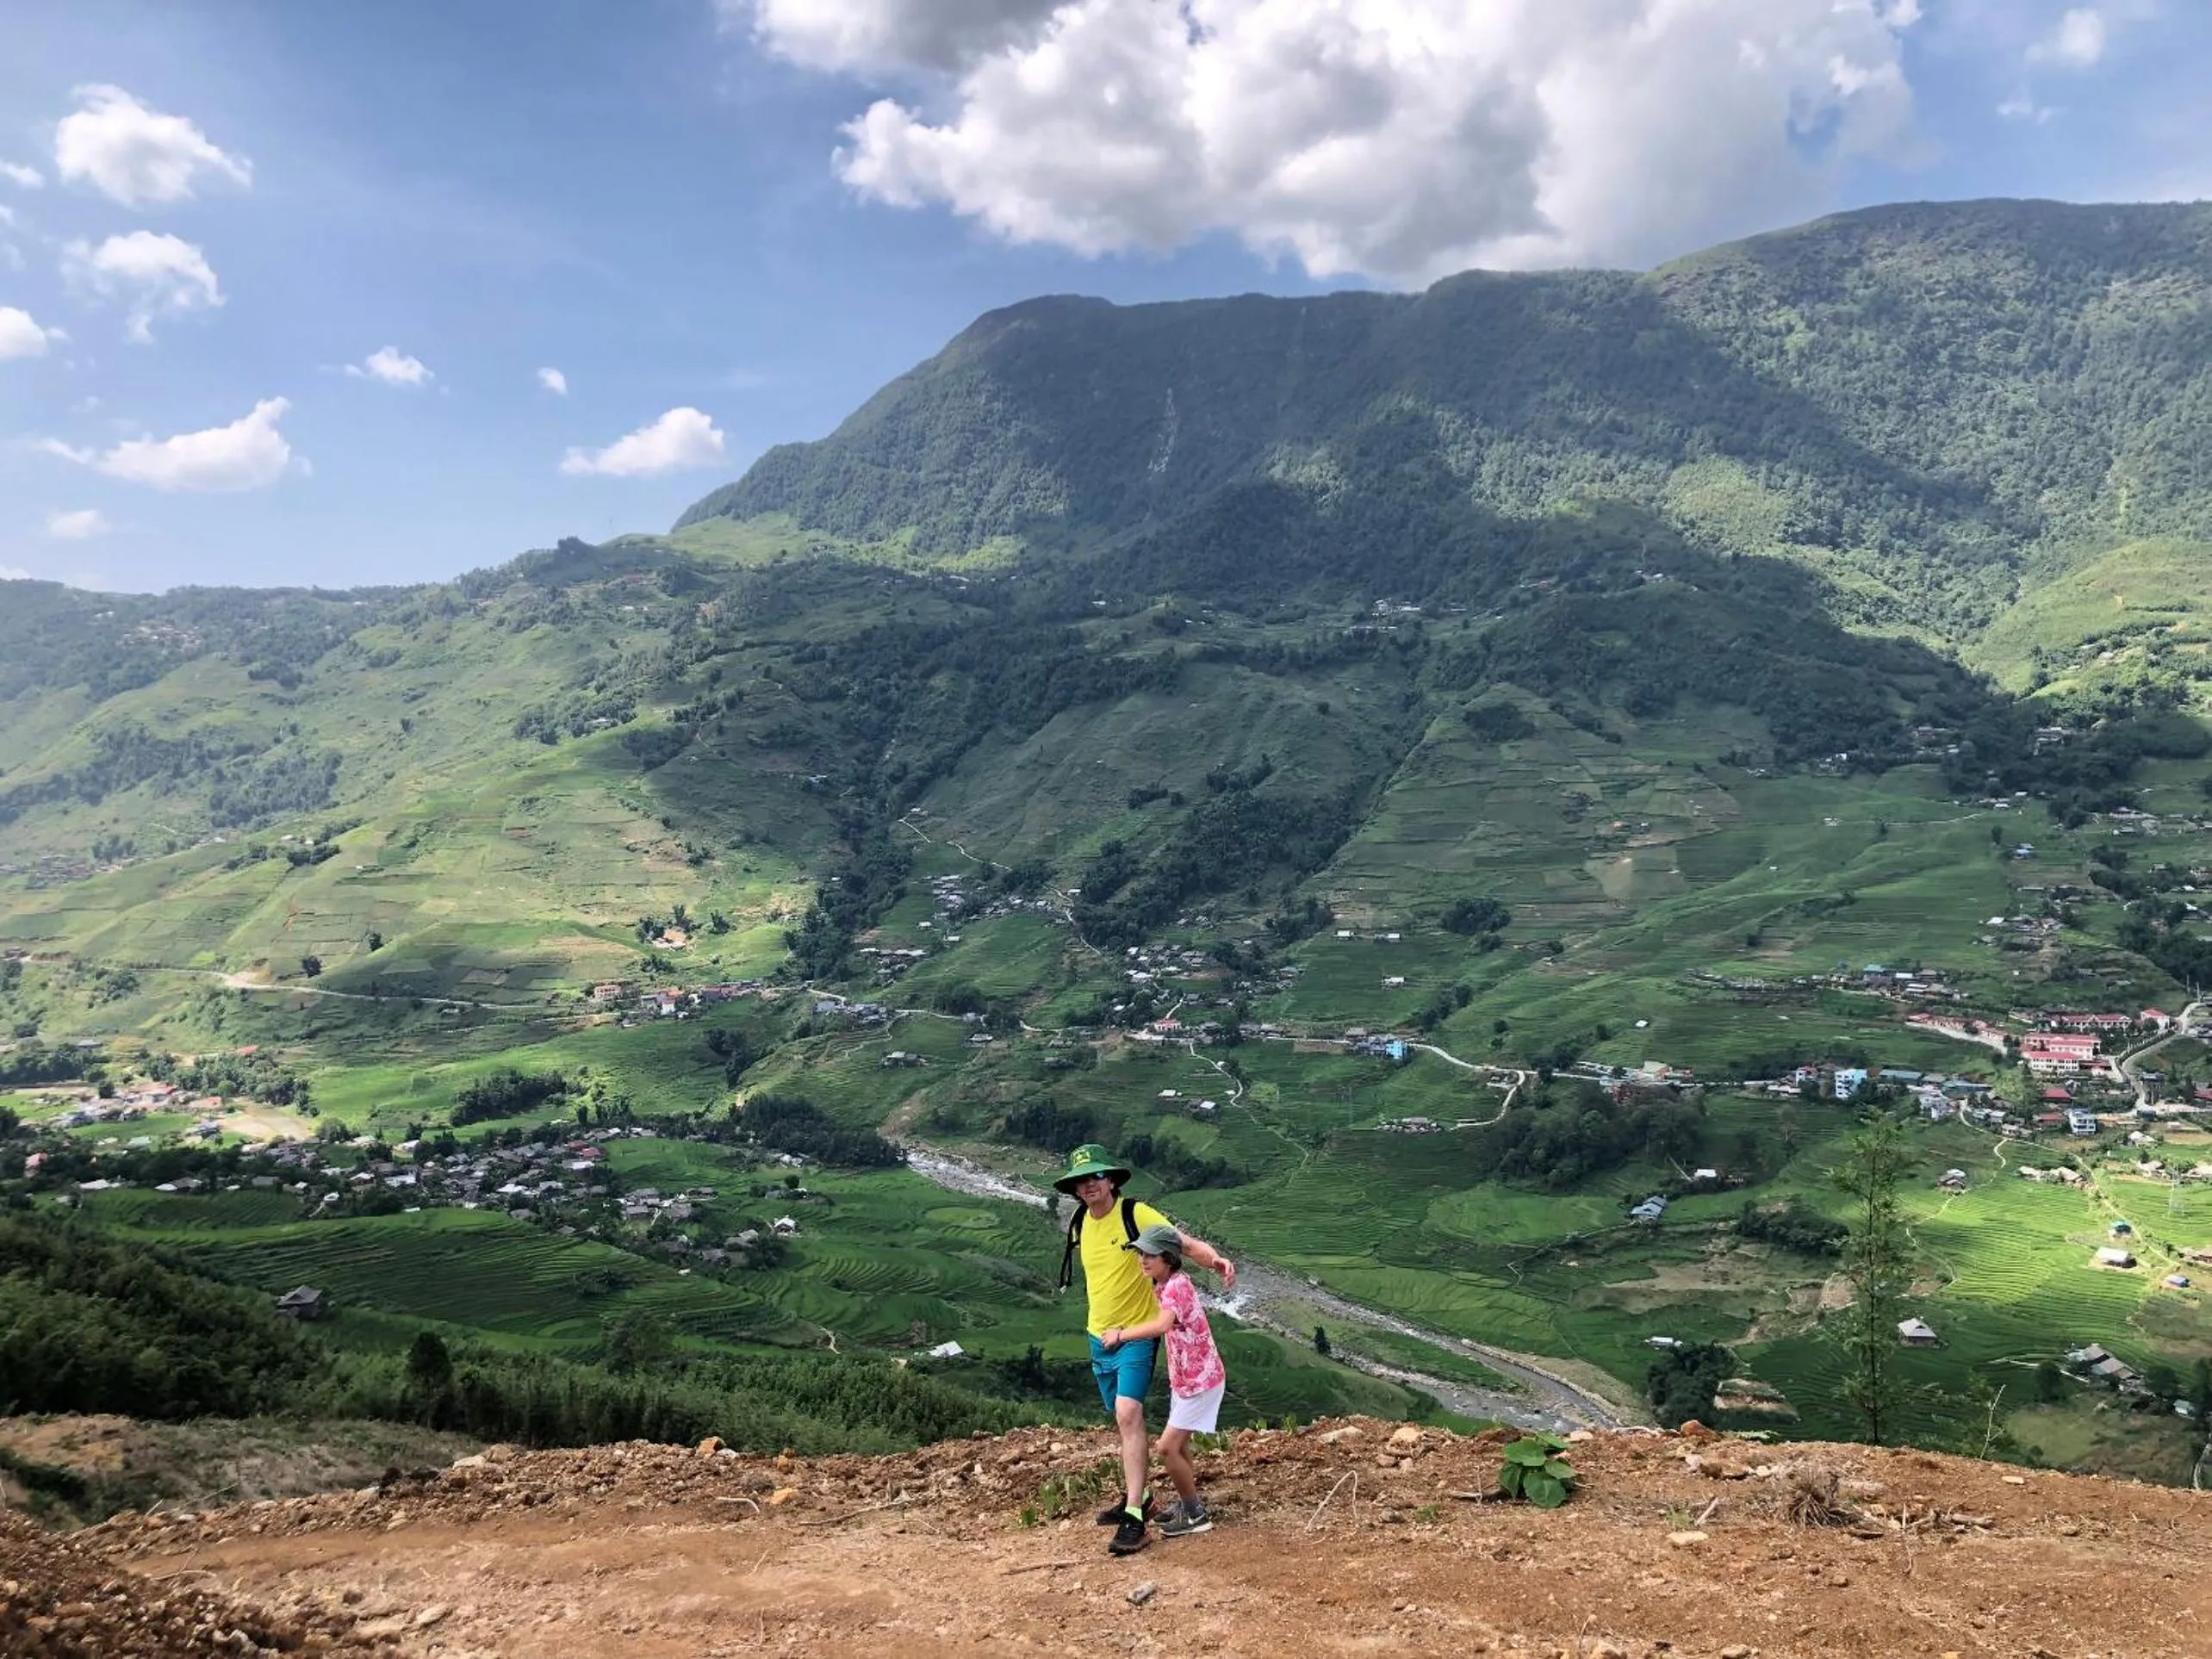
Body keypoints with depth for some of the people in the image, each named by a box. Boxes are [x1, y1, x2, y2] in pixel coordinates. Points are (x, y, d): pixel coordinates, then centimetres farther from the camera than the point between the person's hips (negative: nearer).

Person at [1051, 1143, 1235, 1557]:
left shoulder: (1136, 1214, -16)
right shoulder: (1079, 1225, 3)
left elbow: (1185, 1243, -22)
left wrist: (1216, 1260, -42)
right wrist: (1105, 1328, 16)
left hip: (1138, 1333, -7)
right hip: (1100, 1335, 7)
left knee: (1128, 1414, -19)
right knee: (1123, 1418, 17)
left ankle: (1134, 1517, -18)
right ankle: (1138, 1494, 33)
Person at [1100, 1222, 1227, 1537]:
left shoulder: (1177, 1285, -25)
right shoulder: (1162, 1285, 4)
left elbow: (1162, 1325, -44)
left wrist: (1121, 1334, -34)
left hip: (1202, 1380, -10)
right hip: (1183, 1379, 10)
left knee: (1167, 1447, -9)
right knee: (1178, 1445, 20)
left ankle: (1196, 1515, 5)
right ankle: (1189, 1504, 38)